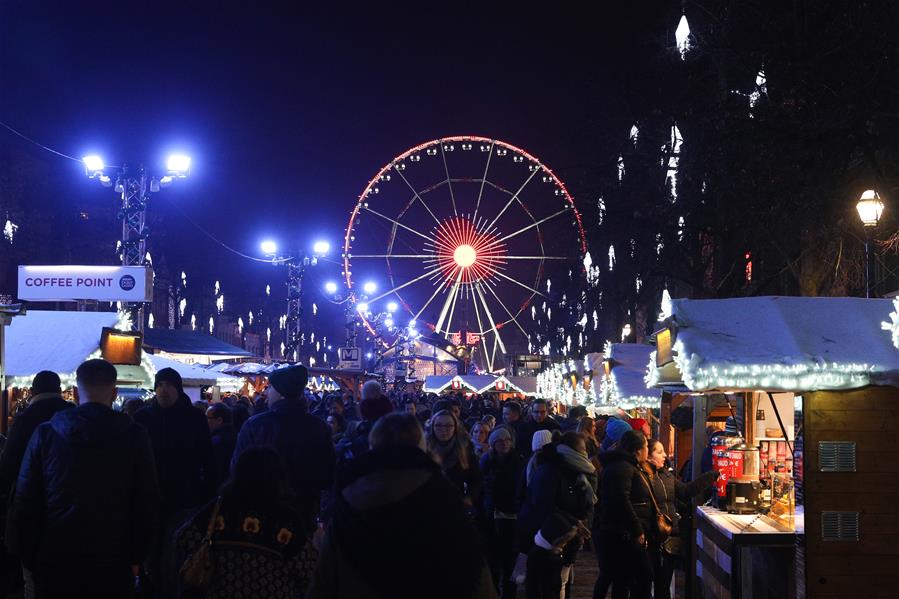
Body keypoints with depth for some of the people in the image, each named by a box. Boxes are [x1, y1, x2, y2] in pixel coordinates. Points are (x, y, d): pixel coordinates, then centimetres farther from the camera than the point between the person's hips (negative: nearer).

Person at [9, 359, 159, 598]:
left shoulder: (45, 434, -3)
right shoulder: (134, 436, -5)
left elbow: (25, 501, 1)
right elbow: (148, 502, -2)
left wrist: (28, 556, 11)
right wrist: (135, 556, 8)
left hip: (56, 562, 1)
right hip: (113, 563, -1)